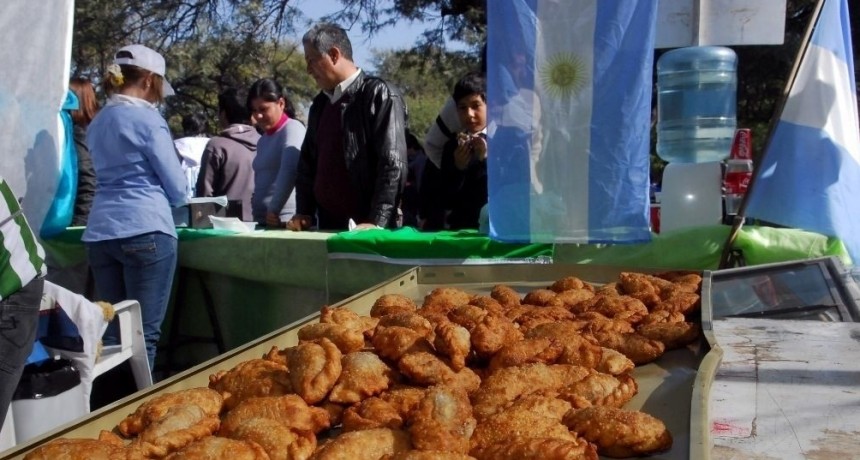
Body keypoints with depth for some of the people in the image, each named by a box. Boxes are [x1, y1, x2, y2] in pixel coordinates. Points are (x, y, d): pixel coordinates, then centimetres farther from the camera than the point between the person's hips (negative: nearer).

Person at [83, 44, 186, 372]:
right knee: (143, 333, -2)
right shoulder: (147, 119, -6)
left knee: (110, 330, 11)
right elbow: (176, 186, -3)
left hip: (101, 232, 7)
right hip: (145, 231, -7)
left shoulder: (98, 121, 16)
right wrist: (173, 201, 18)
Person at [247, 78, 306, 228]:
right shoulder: (264, 138, 20)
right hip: (263, 220, 8)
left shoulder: (293, 128, -6)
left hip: (285, 220, -8)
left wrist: (274, 210, -22)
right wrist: (256, 214, 11)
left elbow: (289, 172, -19)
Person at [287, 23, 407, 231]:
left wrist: (376, 223, -21)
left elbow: (392, 164, -15)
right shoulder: (319, 104, 14)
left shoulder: (379, 95, -8)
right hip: (327, 225, 6)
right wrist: (304, 212, 7)